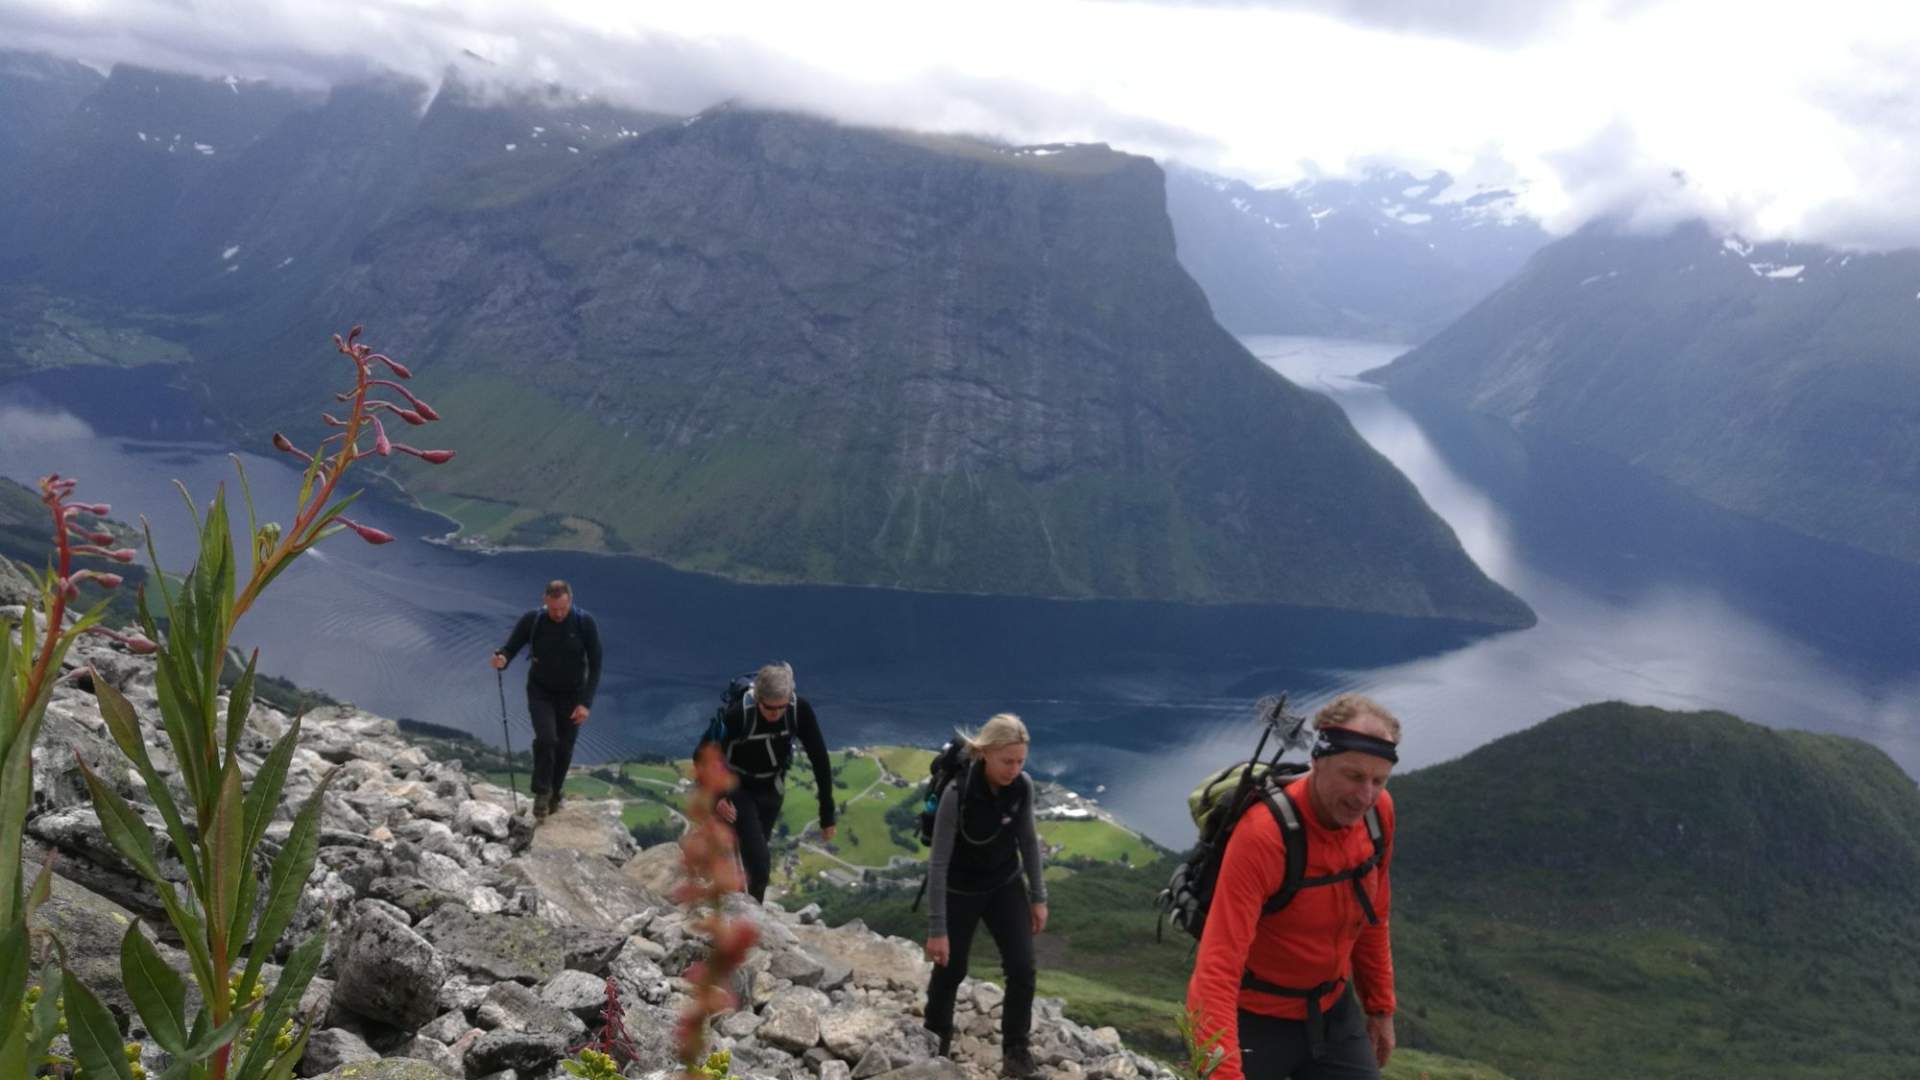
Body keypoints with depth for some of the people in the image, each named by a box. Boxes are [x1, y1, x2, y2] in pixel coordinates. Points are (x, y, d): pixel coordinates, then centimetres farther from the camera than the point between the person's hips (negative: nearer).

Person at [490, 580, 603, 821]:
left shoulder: (585, 623, -19)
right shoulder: (531, 620, -18)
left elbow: (595, 666, -12)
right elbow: (511, 647, -8)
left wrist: (586, 703, -18)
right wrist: (502, 659, -33)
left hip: (572, 695, 1)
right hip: (540, 692, 0)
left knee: (564, 747, 7)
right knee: (545, 739, -20)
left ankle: (555, 795, 30)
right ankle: (542, 792, 0)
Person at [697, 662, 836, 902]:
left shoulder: (800, 710, -24)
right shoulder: (738, 713, -33)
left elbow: (820, 759, -18)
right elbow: (703, 754, -20)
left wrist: (827, 814, -17)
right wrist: (713, 797, -26)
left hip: (771, 789, 4)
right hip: (738, 789, -4)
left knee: (759, 859, 18)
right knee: (759, 863, -15)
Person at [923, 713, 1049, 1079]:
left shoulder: (1022, 786, -18)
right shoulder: (958, 794, -31)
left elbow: (1028, 840, -1)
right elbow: (938, 862, -27)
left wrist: (1038, 897, 2)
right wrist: (937, 929, -25)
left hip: (1006, 886, 4)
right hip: (961, 891, -4)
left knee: (1022, 968, -5)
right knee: (951, 968, 11)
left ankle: (1015, 1050, 14)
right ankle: (936, 1045, 35)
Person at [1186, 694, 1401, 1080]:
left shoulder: (1378, 812, -10)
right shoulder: (1262, 835, -31)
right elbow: (1217, 970, -35)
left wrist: (1380, 1006, 13)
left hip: (1333, 1011, 6)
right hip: (1255, 1017, -5)